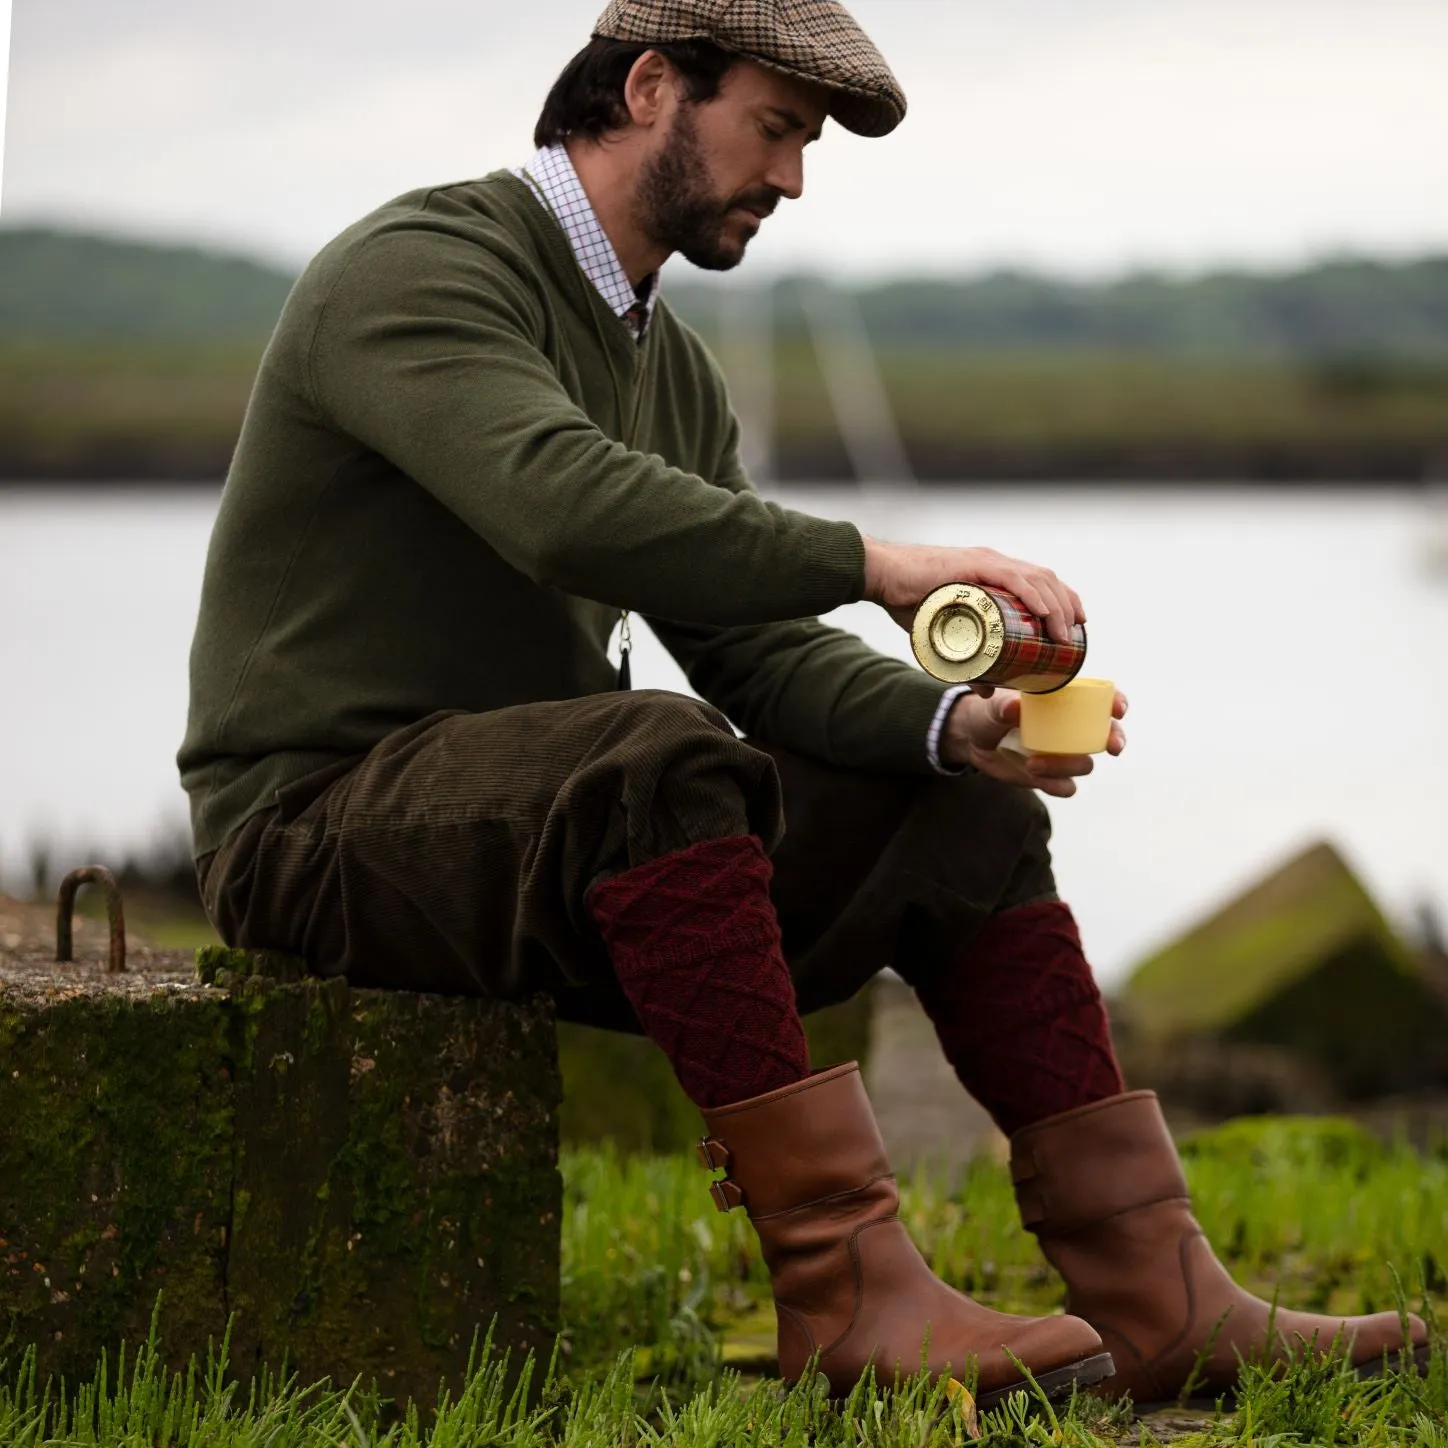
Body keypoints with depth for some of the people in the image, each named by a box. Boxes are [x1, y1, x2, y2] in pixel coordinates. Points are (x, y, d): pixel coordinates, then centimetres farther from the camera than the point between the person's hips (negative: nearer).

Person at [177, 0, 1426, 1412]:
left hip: (562, 843, 9)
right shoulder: (417, 270, -14)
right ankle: (849, 1288, -36)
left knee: (961, 811, 2)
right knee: (655, 758, -37)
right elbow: (565, 505, -33)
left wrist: (954, 723, -11)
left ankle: (1153, 1296, -3)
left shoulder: (666, 364, 15)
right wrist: (874, 566, -34)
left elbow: (753, 648, 8)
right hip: (327, 819, -9)